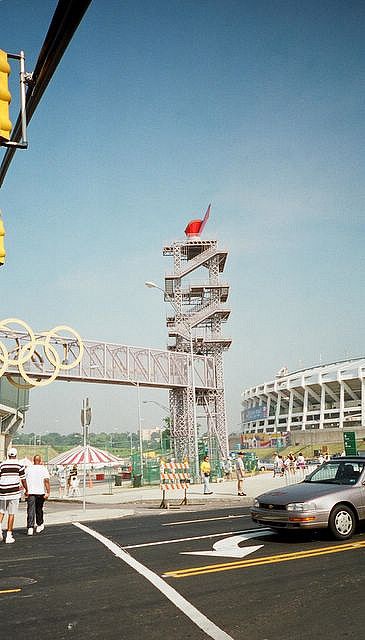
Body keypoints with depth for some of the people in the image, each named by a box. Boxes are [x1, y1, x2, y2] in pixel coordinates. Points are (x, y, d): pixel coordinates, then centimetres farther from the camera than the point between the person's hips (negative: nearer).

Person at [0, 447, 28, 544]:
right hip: (14, 492, -2)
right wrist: (26, 490, 16)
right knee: (11, 514, 5)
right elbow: (23, 480, 2)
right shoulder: (20, 465, -1)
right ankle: (9, 536, 7)